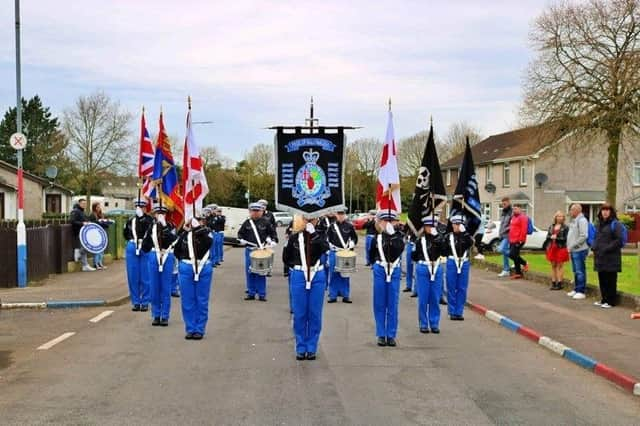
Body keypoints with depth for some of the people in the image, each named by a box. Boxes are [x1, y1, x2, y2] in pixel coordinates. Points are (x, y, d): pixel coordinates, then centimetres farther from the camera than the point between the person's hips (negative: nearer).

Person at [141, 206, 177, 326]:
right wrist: (150, 253, 5)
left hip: (167, 258, -2)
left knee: (166, 288, 2)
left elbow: (172, 239, -21)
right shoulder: (151, 227, 5)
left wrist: (164, 226, -23)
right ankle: (156, 315, 15)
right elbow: (145, 244, 13)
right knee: (154, 287, 6)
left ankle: (165, 316, 8)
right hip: (154, 258, 2)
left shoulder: (170, 226, -1)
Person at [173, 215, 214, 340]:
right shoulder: (184, 234, 6)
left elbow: (208, 243, -22)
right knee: (187, 301, 5)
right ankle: (190, 329, 16)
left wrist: (199, 228, -25)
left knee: (202, 301, 4)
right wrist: (183, 260, 2)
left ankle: (199, 330, 13)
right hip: (186, 269, 2)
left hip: (203, 269, -2)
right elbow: (177, 251, 14)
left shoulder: (206, 233, -1)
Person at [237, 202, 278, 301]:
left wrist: (273, 241, -8)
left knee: (261, 273, 0)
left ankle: (262, 294, 7)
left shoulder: (265, 222, 1)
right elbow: (240, 233, 13)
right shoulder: (247, 223, 5)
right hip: (249, 250, 2)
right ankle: (251, 293, 14)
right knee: (249, 272, 5)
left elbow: (273, 232, 8)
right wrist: (241, 239, -6)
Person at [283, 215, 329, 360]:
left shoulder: (319, 236, 1)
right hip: (299, 278, 0)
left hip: (317, 278, 0)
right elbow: (287, 257, 13)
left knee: (315, 314, 4)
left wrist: (313, 232, -23)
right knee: (299, 314, 4)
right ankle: (301, 348, 13)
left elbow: (325, 248, -22)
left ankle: (312, 348, 13)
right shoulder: (295, 237, 1)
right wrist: (296, 267, 2)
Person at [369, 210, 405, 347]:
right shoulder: (377, 236, 1)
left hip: (394, 271, 0)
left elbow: (398, 249, -19)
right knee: (379, 304, 5)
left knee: (392, 305, 4)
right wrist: (377, 263, 2)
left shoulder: (399, 236, 1)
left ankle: (391, 335, 11)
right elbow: (372, 255, 11)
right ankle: (381, 335, 13)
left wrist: (391, 235, -23)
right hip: (380, 271, 0)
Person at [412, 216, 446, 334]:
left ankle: (434, 324, 16)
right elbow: (414, 256, 4)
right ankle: (423, 324, 12)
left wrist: (438, 239, -20)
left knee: (435, 298, 7)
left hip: (437, 270, 2)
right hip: (423, 270, -2)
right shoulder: (420, 238, -2)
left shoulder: (439, 237, 3)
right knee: (423, 299, 2)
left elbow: (444, 252, -13)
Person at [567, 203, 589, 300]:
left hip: (579, 250, -10)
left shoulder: (582, 220, -14)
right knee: (575, 271, 16)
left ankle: (581, 291, -2)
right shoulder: (574, 220, 17)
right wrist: (569, 246, 13)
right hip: (573, 250, 10)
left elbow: (583, 236, -22)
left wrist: (573, 246, -18)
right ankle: (576, 289, 25)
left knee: (580, 271, -5)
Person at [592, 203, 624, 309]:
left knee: (610, 280, -3)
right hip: (600, 257, 8)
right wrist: (594, 248, 8)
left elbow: (619, 240, -13)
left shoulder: (615, 224, -7)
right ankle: (604, 299, 21)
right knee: (602, 279, 12)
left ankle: (611, 301, 4)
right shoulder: (599, 224, 17)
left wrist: (607, 249, -17)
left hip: (611, 257, -8)